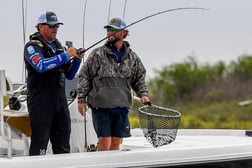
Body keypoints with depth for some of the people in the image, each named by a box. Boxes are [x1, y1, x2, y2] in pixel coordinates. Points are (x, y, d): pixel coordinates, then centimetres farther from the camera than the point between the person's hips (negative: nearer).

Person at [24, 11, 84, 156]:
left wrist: (76, 59, 1)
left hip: (60, 100, 7)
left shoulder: (58, 46, 18)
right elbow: (41, 65, -23)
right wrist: (65, 55, -23)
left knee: (63, 145, 8)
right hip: (40, 101, -7)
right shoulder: (32, 46, -3)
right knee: (40, 143, -7)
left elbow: (69, 75, 19)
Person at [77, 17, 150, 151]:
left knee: (116, 143, 8)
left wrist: (143, 94, 2)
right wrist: (81, 99, -5)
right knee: (105, 142, -7)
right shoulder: (98, 54, 0)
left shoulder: (132, 57, 11)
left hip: (122, 107, 4)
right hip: (101, 106, -4)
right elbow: (84, 76, 0)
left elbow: (139, 79, 19)